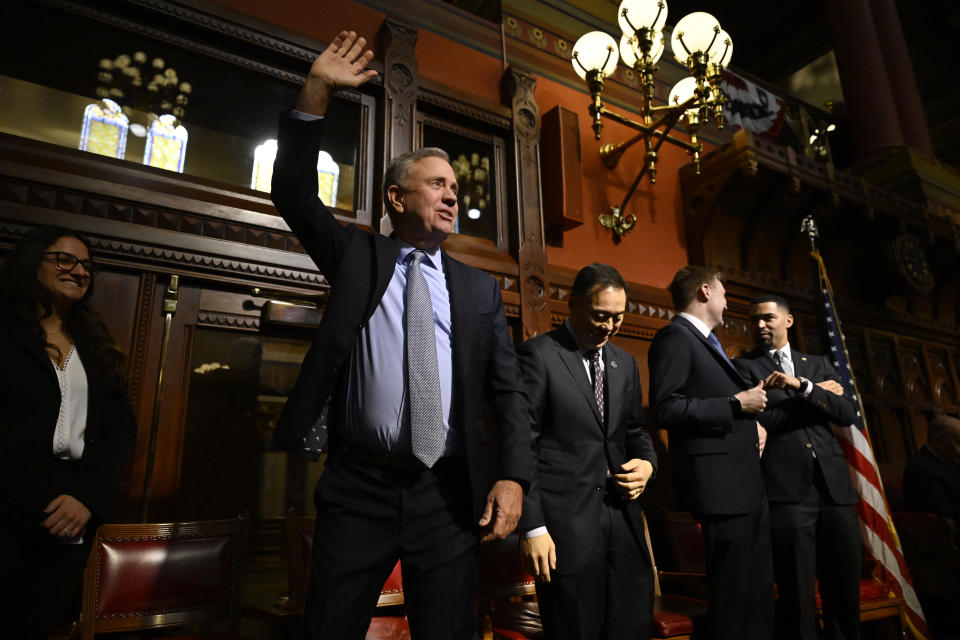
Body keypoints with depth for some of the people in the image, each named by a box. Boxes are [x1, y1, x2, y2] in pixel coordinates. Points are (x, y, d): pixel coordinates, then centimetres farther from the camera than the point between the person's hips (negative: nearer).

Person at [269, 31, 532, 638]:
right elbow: (295, 193, -2)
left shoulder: (481, 288, 8)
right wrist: (316, 92, -10)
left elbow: (507, 390, 5)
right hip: (358, 485, 0)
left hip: (449, 496, 1)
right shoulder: (356, 255, 8)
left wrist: (513, 476, -7)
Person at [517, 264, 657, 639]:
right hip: (565, 522, -6)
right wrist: (532, 527, -14)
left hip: (621, 514, 6)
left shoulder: (625, 363, 13)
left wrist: (647, 462, -2)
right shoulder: (538, 354, -8)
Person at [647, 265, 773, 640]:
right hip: (721, 482, -10)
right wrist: (737, 404, -16)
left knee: (759, 589, 16)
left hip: (747, 481, 10)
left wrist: (752, 422, 9)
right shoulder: (675, 336, -10)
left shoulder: (708, 342, 20)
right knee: (732, 592, -1)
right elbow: (665, 409, -21)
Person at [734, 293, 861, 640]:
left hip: (835, 486, 4)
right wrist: (817, 393, -2)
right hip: (787, 488, -4)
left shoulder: (818, 364, 18)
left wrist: (802, 386, -10)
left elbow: (848, 414, 5)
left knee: (845, 591, 10)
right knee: (797, 593, 2)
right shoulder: (744, 366, 5)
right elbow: (761, 419, -8)